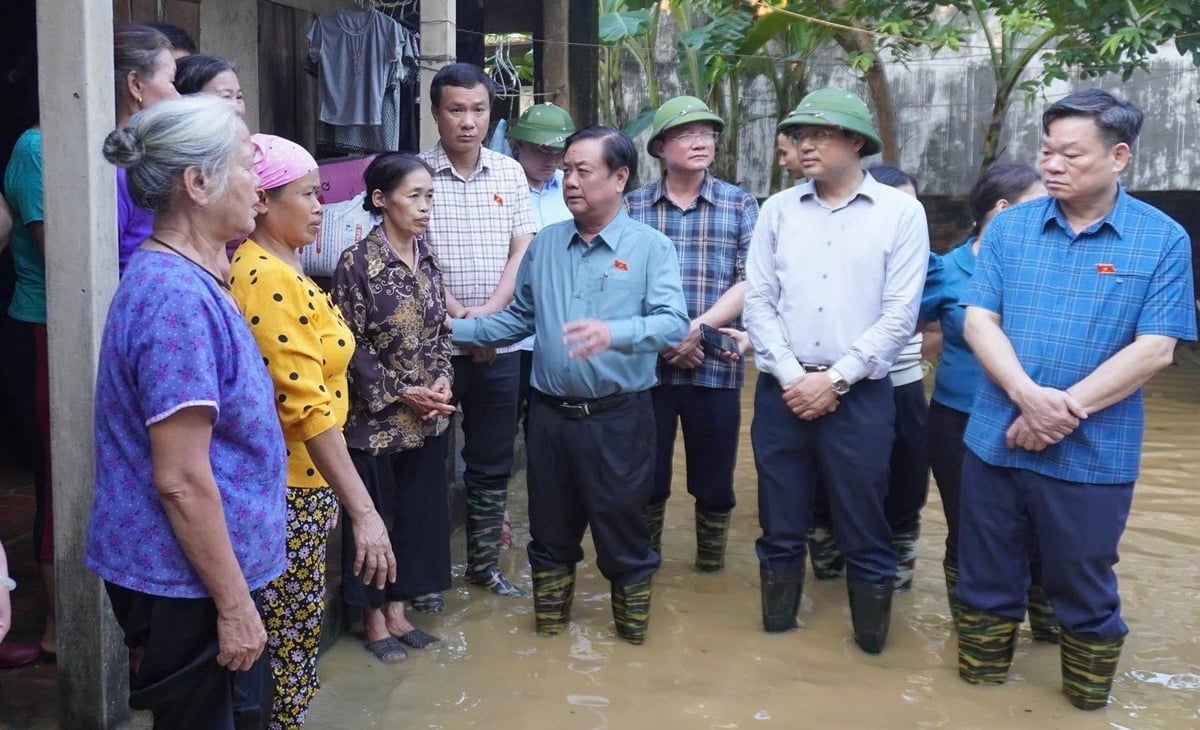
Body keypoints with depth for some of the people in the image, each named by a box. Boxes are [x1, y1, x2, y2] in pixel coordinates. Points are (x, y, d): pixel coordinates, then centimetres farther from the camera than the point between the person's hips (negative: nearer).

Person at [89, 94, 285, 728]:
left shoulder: (178, 277, 8)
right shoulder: (179, 297, -23)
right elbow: (181, 480, -24)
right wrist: (234, 604, -17)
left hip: (189, 572, 9)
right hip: (187, 582, -9)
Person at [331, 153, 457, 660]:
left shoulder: (427, 259, 6)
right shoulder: (357, 263, -12)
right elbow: (351, 346, -13)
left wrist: (442, 381, -5)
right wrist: (401, 393, -15)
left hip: (428, 418, 6)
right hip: (376, 418, -6)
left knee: (418, 512, 13)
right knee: (373, 516, 7)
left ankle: (397, 609, 29)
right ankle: (373, 619, 23)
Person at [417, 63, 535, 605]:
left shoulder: (510, 173, 6)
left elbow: (522, 252, 2)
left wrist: (488, 312, -11)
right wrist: (457, 318, -14)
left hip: (500, 345, 4)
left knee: (493, 463, 12)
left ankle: (484, 563, 27)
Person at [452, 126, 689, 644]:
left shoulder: (650, 248, -7)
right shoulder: (545, 244, 8)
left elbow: (673, 323, -20)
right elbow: (519, 318, 14)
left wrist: (614, 333, -37)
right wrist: (450, 330, 6)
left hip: (618, 416, -4)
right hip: (550, 413, 4)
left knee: (621, 529, 8)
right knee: (551, 528, 17)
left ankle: (632, 627, 29)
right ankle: (548, 625, 36)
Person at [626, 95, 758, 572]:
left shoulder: (740, 205, 4)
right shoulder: (632, 205, 4)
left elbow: (750, 282, -3)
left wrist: (698, 327, -14)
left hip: (715, 365, 0)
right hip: (646, 363, 0)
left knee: (714, 479, 9)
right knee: (645, 475, 9)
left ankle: (711, 566, 27)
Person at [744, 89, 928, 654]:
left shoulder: (901, 213, -2)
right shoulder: (777, 210, 6)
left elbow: (899, 315, -6)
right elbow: (758, 302, 3)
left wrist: (835, 379, -11)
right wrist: (791, 377, -8)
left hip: (859, 394, -2)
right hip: (781, 391, 3)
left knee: (863, 529, 6)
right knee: (780, 523, 12)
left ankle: (872, 639, 23)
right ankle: (776, 628, 28)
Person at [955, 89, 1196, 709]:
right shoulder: (1009, 227, 3)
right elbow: (978, 320, -3)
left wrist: (1068, 409, -17)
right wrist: (1028, 396, -18)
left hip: (1094, 454, -2)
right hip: (995, 441, 3)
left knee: (1084, 592, 12)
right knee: (986, 581, 14)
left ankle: (1088, 702, 34)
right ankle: (980, 690, 34)